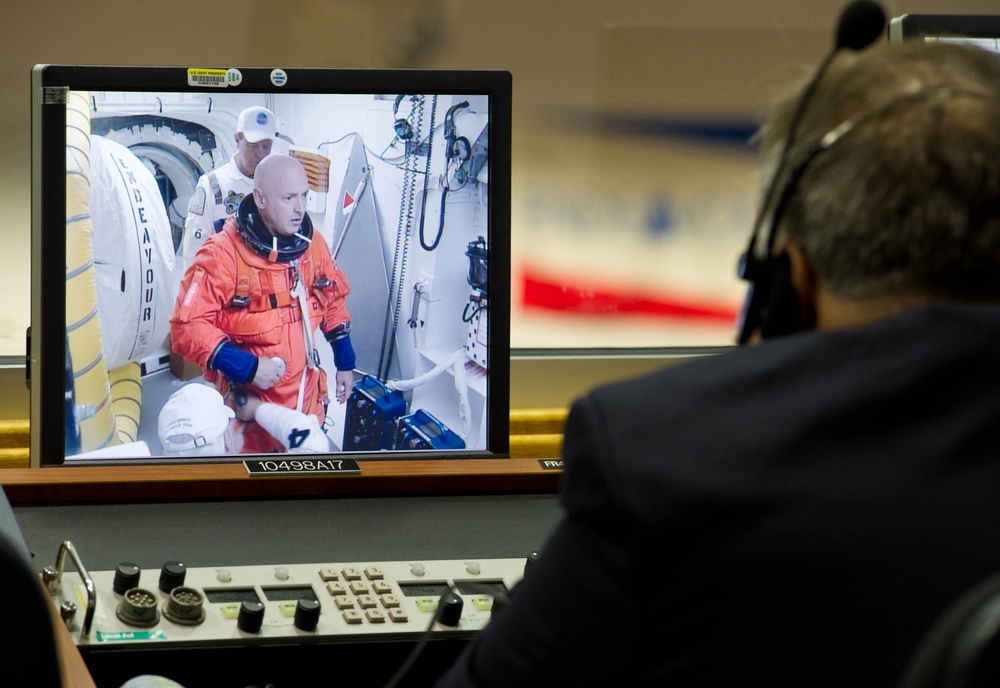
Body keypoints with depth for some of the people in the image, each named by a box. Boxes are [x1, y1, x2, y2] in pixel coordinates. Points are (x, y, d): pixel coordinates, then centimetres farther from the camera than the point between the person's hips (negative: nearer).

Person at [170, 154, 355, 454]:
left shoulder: (312, 243, 2)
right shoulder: (222, 254, -18)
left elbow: (333, 302, 17)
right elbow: (188, 326, -20)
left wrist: (344, 363, 16)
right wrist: (247, 368, -25)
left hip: (308, 398, 5)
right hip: (250, 404, -5)